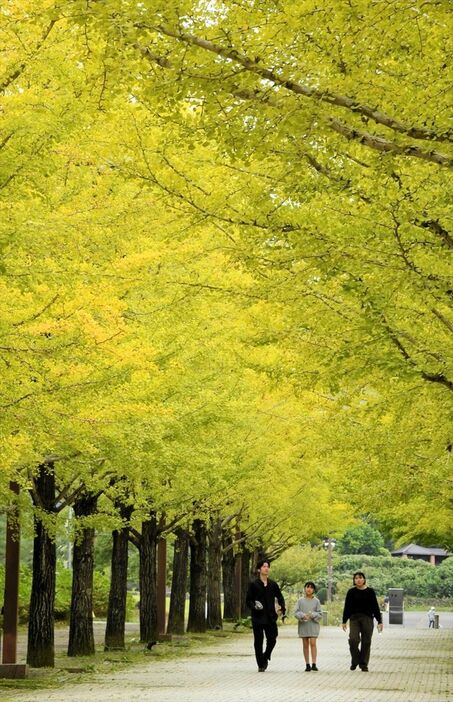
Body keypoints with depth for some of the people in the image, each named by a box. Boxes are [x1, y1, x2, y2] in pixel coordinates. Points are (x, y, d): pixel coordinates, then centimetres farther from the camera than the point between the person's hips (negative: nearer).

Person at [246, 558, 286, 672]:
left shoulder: (273, 584, 9)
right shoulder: (254, 584, -1)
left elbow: (280, 597, 17)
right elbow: (248, 600, 1)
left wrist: (283, 608, 0)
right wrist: (254, 606, -19)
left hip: (271, 618, 3)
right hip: (258, 617, -3)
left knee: (272, 640, 2)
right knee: (258, 641, 1)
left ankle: (265, 657, 27)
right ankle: (261, 664, 9)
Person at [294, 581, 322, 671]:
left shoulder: (316, 601, 2)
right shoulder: (300, 600, 4)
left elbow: (320, 614, 2)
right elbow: (296, 612, 0)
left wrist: (312, 615, -15)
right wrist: (303, 616, -18)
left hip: (313, 624, -1)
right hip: (303, 625, 1)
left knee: (313, 643, -11)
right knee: (305, 645, 4)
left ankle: (314, 664, -13)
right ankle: (307, 665, 10)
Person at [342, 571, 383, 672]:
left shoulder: (370, 591, 4)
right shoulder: (351, 592, 4)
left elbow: (375, 607, 6)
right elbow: (347, 607, 8)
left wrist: (379, 622, 4)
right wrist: (344, 621, 6)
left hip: (367, 619, 0)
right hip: (354, 618, 0)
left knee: (366, 642, 2)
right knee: (353, 640, -15)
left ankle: (364, 664, 12)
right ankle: (355, 661, 5)